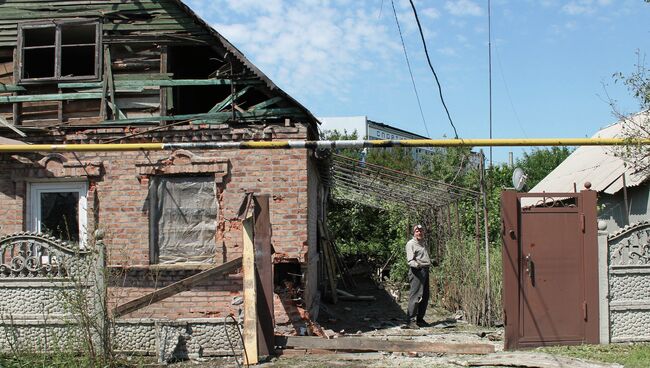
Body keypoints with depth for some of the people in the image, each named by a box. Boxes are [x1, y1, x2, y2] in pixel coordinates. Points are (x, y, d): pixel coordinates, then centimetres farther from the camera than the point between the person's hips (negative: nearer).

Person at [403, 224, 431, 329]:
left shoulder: (424, 243, 20)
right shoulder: (411, 244, -7)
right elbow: (410, 260, -16)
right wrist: (417, 264, -34)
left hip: (425, 270, 9)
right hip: (416, 271, -9)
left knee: (425, 297, 11)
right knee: (415, 296, -13)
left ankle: (420, 319, 21)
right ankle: (410, 321, -12)